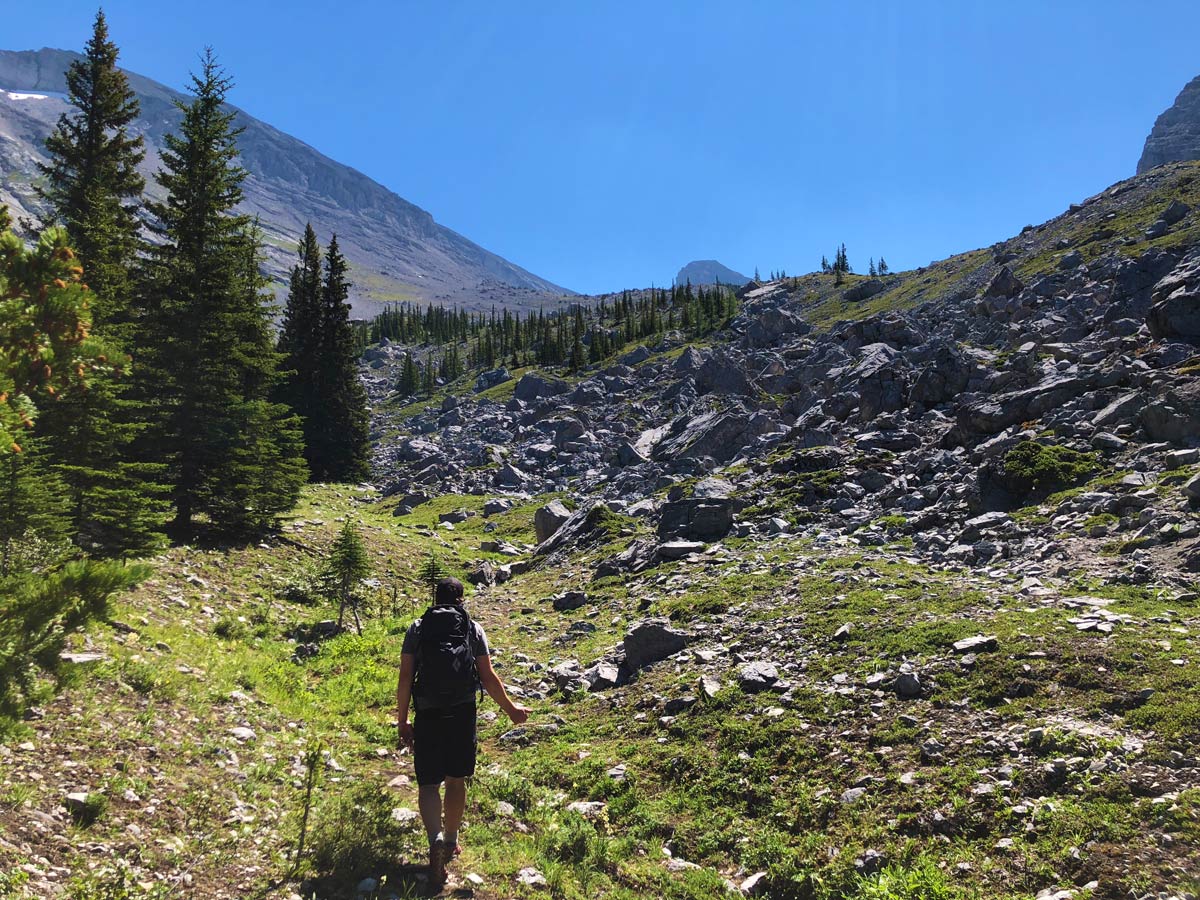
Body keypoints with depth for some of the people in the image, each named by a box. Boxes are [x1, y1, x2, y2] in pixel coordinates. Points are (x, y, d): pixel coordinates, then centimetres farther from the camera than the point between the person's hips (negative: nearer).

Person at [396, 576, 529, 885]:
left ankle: (436, 838, -17)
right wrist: (511, 709, 12)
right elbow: (488, 677, 0)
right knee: (456, 780, 17)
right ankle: (450, 842, 31)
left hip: (428, 714, -1)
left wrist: (402, 721, 4)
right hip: (463, 713, 1)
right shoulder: (473, 629, 2)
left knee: (428, 784, 6)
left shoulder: (417, 629, 2)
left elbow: (405, 678, -3)